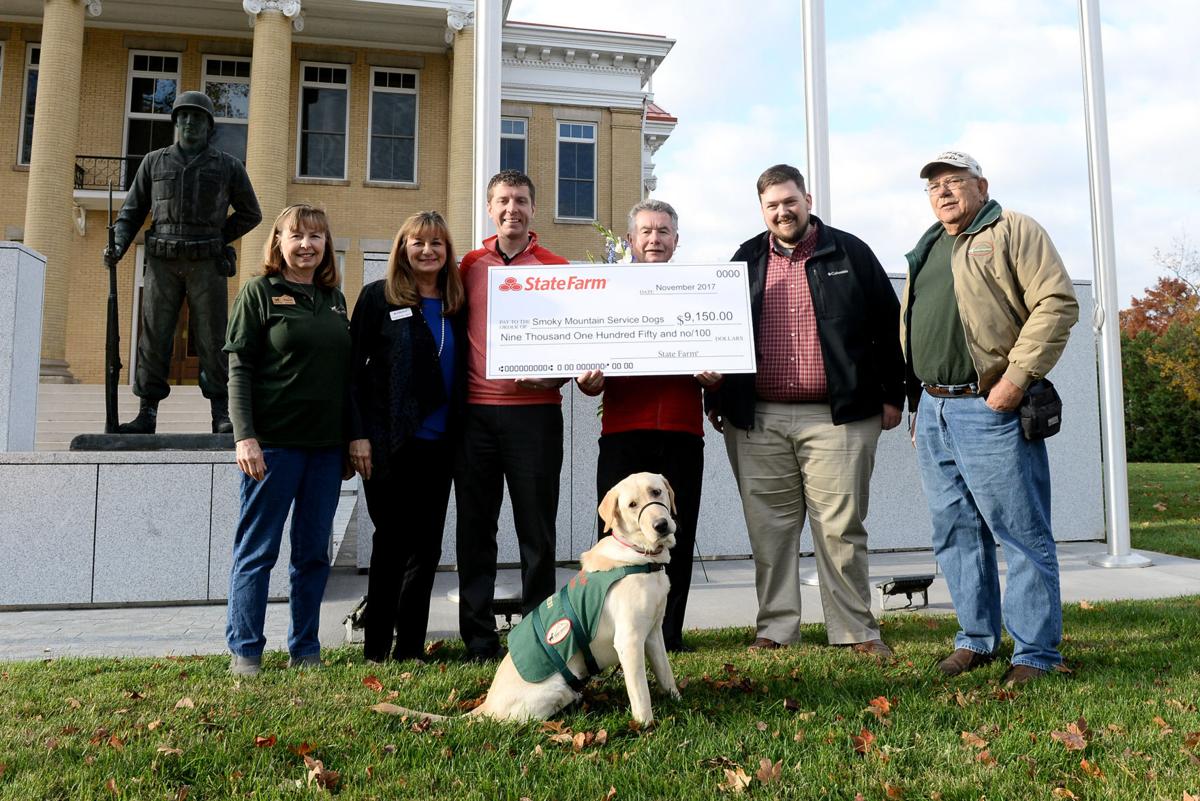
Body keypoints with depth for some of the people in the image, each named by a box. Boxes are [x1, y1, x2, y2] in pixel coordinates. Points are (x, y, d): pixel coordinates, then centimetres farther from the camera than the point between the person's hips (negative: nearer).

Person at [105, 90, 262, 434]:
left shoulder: (228, 166, 7)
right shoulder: (154, 161, 11)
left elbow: (251, 213, 13)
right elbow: (132, 210, 12)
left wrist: (215, 240, 4)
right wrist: (117, 246, -5)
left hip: (207, 265, -2)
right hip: (163, 264, 2)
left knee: (212, 340, -3)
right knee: (153, 338, 0)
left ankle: (221, 416, 1)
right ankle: (147, 415, 4)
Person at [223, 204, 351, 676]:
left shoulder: (334, 298, 14)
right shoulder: (259, 292, 0)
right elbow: (239, 369, -5)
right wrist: (245, 436, -14)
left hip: (326, 444, 5)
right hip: (274, 442, -5)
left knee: (314, 552, 9)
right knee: (257, 551, 2)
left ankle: (305, 650, 20)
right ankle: (245, 651, 14)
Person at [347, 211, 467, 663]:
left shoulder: (457, 305, 11)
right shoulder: (378, 297, 0)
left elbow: (462, 373, 13)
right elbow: (354, 369, -4)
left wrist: (461, 433, 5)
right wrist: (358, 434, -11)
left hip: (439, 445, 4)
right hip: (390, 443, -4)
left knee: (427, 545, 8)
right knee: (392, 541, 3)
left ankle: (410, 645, 19)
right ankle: (376, 646, 17)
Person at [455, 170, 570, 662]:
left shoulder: (557, 269, 6)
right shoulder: (469, 266, 11)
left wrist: (551, 376, -11)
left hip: (534, 410, -2)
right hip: (475, 412, 2)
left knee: (537, 529, 4)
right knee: (474, 528, 5)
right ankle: (479, 643, 15)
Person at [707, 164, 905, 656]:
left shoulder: (849, 254, 7)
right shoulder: (745, 262, 14)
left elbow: (888, 325, 7)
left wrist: (891, 395, 4)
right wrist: (716, 400, 11)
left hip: (836, 417, -2)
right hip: (757, 421, 3)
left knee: (841, 527, 1)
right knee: (769, 527, 5)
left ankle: (856, 631, 13)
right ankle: (775, 629, 16)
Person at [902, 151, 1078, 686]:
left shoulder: (1013, 231, 0)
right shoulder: (927, 250, 22)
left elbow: (1057, 303, -11)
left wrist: (1016, 378, -18)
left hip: (989, 410, -7)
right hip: (932, 410, 8)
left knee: (1022, 534, -1)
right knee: (956, 533, 12)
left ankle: (1035, 654, 9)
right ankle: (977, 640, 24)